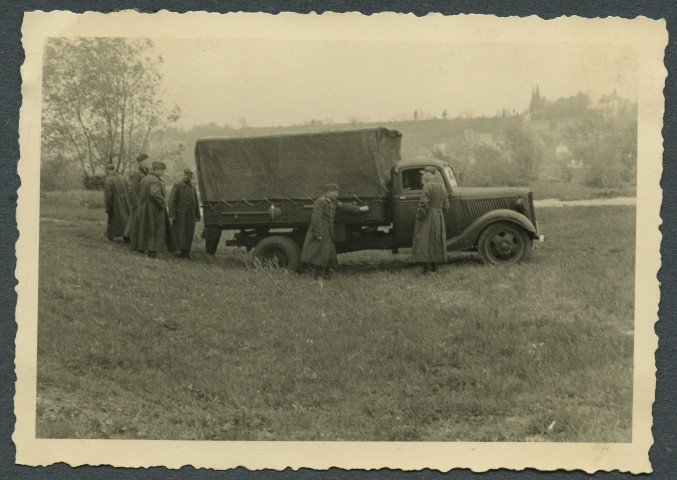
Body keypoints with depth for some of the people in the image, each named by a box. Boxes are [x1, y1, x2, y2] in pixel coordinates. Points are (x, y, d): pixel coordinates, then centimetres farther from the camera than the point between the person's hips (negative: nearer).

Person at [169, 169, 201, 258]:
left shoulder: (192, 187, 13)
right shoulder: (177, 186, -2)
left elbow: (196, 203, 18)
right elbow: (172, 201, -7)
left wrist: (198, 215, 16)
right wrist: (172, 214, -14)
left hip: (190, 215, 4)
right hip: (180, 215, -4)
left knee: (189, 233, 3)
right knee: (180, 233, -6)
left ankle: (187, 251, 9)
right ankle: (183, 250, -3)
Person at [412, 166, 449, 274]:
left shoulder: (428, 186, -15)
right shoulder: (441, 186, 11)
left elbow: (424, 204, -20)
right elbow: (446, 205, 13)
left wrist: (418, 217, -12)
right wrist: (440, 216, 18)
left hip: (427, 218, -8)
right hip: (439, 218, 8)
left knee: (425, 244, -4)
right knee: (436, 243, 12)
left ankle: (427, 270, -6)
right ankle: (434, 269, 16)